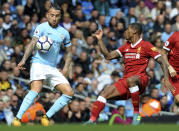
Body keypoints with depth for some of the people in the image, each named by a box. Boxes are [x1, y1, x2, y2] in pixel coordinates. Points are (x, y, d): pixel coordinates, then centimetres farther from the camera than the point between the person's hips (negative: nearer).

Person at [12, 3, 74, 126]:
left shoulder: (64, 33, 12)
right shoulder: (42, 27, -3)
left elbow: (69, 52, 22)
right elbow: (32, 43, -15)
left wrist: (66, 68, 7)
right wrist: (24, 60, -30)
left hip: (53, 68, 6)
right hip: (39, 63, -6)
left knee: (69, 92, -3)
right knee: (36, 89, -30)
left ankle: (47, 117, 4)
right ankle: (17, 118, -30)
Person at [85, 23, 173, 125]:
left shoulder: (146, 46, 0)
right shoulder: (126, 47, 20)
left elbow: (162, 62, -3)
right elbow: (108, 56, 21)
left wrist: (166, 80, -14)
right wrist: (100, 40, 16)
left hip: (140, 79, -7)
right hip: (125, 80, 7)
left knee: (130, 80, -41)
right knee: (104, 93, -9)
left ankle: (137, 113, -31)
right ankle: (92, 121, -11)